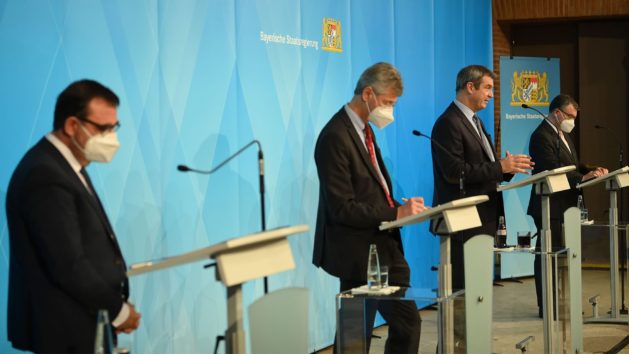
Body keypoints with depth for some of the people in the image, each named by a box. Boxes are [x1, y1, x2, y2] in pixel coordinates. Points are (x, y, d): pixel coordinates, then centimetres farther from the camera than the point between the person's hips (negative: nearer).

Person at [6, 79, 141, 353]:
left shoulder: (63, 166, 11)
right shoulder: (46, 177, -21)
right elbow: (67, 266, -23)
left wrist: (115, 305, 5)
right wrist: (118, 310, -11)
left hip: (79, 323, 10)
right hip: (66, 330, -10)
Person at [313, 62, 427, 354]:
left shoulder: (364, 129, 12)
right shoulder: (335, 137, -18)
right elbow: (343, 209, -22)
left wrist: (402, 209, 0)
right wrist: (396, 213, -22)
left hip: (382, 247, 9)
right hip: (359, 254, -9)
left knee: (406, 322, 10)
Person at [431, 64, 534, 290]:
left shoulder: (474, 121, 18)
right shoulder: (449, 123, -13)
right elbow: (454, 172, -22)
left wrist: (508, 168, 1)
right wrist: (500, 167, -19)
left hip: (482, 219, 10)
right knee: (462, 286, -7)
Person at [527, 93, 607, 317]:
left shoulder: (563, 135, 17)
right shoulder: (542, 136, -16)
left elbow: (573, 165, 19)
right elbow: (552, 171, -23)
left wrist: (590, 171, 0)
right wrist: (582, 178, -27)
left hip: (564, 206, 10)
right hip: (550, 208, -10)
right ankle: (547, 308, 1)